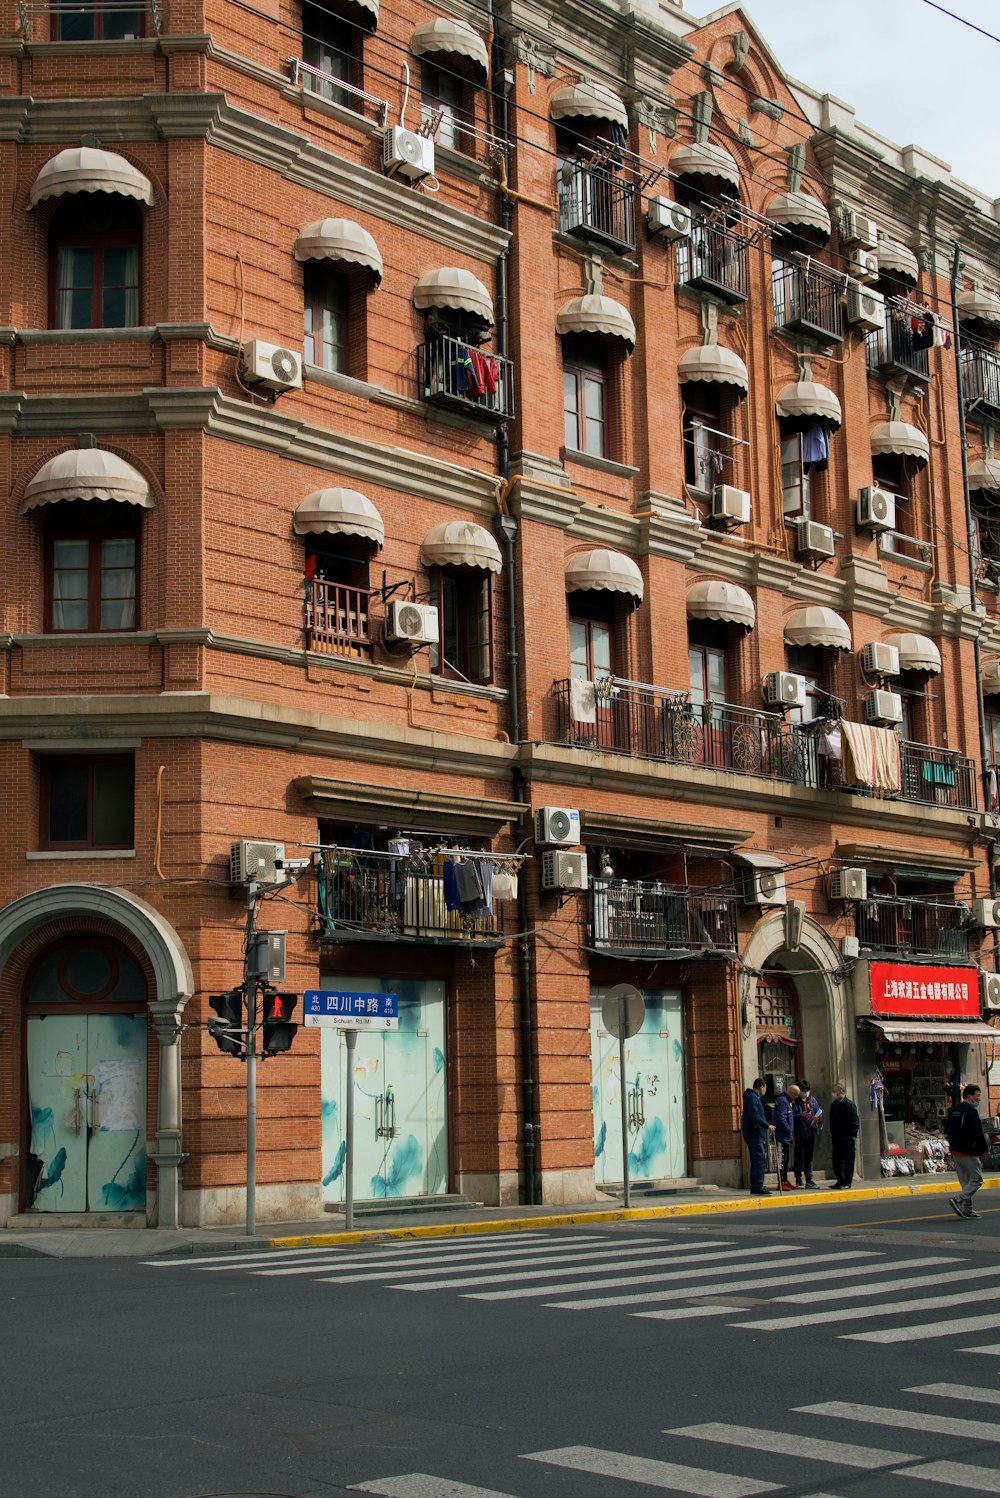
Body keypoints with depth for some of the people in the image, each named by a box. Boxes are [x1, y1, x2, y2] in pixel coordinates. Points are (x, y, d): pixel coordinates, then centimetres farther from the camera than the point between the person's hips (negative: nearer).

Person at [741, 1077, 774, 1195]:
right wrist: (767, 1125, -17)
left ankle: (754, 1187, 14)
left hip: (755, 1134, 11)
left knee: (756, 1160, 12)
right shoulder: (752, 1097, -12)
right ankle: (758, 1186, -15)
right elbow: (755, 1116, -21)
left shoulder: (753, 1097, 21)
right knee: (760, 1159, -12)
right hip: (754, 1134, -11)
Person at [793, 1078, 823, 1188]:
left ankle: (809, 1178, 20)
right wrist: (801, 1115, -27)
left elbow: (819, 1112, 10)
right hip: (800, 1133, -5)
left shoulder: (812, 1100, 11)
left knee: (809, 1156, 13)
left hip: (811, 1133, 5)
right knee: (799, 1157, -2)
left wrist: (818, 1118, -11)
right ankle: (798, 1179, 4)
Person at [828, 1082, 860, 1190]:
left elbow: (855, 1123, -9)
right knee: (836, 1162, 8)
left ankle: (847, 1183, 4)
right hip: (836, 1138, 7)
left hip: (847, 1138, -7)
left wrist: (853, 1136, -14)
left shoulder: (849, 1105, -9)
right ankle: (840, 1181, 18)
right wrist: (832, 1135, 12)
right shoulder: (834, 1104, 12)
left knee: (848, 1162, -1)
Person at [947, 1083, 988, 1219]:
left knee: (965, 1181, 13)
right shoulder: (971, 1111, -14)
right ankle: (958, 1200, -15)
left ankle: (967, 1210, 12)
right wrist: (983, 1148, -8)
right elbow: (977, 1133, -17)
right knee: (976, 1180, -2)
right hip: (968, 1152, -9)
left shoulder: (954, 1111, 14)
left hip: (955, 1151, 9)